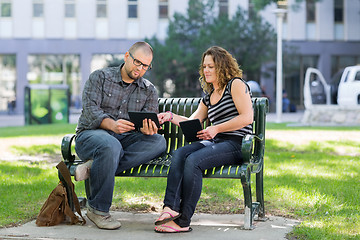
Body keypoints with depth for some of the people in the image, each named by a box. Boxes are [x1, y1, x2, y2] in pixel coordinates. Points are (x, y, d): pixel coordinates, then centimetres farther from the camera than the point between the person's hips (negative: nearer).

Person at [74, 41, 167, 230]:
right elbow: (90, 109, -10)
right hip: (90, 134, -4)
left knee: (158, 142, -26)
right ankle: (97, 209, -24)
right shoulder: (99, 77, 3)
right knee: (111, 145, -40)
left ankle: (94, 168, -30)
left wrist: (148, 128, -25)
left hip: (127, 140, 4)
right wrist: (112, 124, -30)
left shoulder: (149, 90, 14)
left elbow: (150, 121, 1)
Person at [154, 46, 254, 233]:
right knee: (179, 153, -22)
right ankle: (171, 208, -37)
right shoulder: (208, 97, 26)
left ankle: (183, 221, -30)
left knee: (193, 160, -31)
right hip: (214, 143, 7)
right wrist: (171, 117, 10)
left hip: (236, 144, -7)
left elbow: (247, 117, -10)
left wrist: (216, 129, -14)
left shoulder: (236, 84, 2)